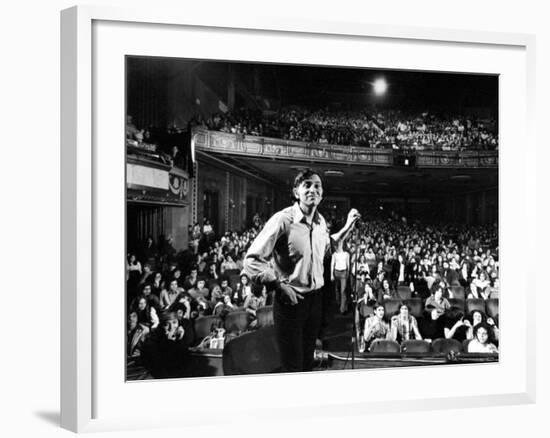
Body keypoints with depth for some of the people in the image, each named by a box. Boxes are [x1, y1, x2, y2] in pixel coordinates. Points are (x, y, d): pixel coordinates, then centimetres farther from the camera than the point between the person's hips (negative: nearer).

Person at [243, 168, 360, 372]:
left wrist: (347, 227, 15)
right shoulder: (283, 220, -18)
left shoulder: (320, 222, 4)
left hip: (315, 299, 7)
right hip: (290, 301, -7)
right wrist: (279, 285, -22)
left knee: (308, 362, 19)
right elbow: (252, 261, -20)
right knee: (293, 367, 0)